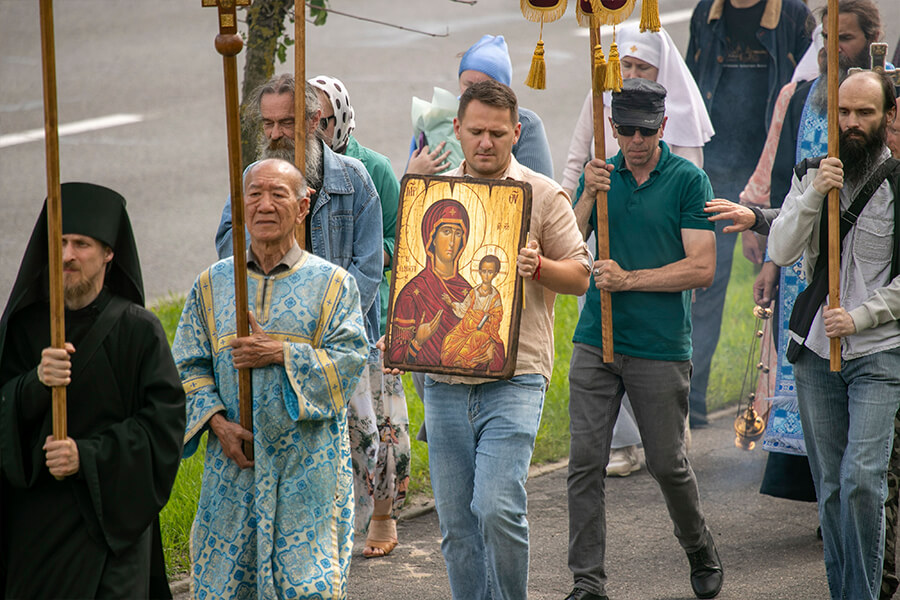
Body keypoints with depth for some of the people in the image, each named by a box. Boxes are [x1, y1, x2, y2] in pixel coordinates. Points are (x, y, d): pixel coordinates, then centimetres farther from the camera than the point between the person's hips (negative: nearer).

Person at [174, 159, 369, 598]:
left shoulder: (331, 282, 3)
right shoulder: (212, 284, 10)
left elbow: (350, 359, -6)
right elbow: (188, 367, 8)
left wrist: (283, 355, -16)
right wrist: (216, 421, -7)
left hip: (309, 461, -3)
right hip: (235, 455, 3)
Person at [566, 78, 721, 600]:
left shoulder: (689, 181, -4)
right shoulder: (601, 175, 9)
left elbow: (701, 268, -10)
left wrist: (629, 279, -15)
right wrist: (588, 196, -12)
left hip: (661, 347, -3)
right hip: (595, 343, 3)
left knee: (668, 463, 7)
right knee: (586, 462, -3)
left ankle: (701, 550, 33)